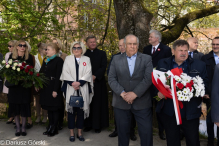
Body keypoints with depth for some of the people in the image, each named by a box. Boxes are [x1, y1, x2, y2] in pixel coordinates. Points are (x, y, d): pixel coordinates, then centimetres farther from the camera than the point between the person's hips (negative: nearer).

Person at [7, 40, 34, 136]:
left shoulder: (29, 57, 1)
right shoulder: (12, 56, 3)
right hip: (14, 84, 1)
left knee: (24, 105, 4)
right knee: (15, 105, 5)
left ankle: (23, 127, 15)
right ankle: (17, 127, 16)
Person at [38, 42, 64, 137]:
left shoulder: (59, 60, -10)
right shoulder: (45, 60, 15)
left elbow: (58, 76, -16)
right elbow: (41, 72, 16)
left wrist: (55, 90, -19)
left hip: (54, 88, -8)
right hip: (45, 87, 8)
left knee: (55, 108, 2)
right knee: (48, 107, 13)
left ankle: (54, 129, 12)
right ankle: (50, 127, 24)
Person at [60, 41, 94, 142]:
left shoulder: (86, 59, 8)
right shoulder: (68, 58, 8)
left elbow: (88, 73, -2)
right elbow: (65, 72, -1)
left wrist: (79, 82, -15)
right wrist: (72, 83, -15)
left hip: (83, 89, 0)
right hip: (70, 89, 0)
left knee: (81, 110, 5)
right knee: (71, 110, 3)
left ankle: (79, 133, 16)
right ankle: (71, 133, 13)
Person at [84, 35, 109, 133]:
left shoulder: (102, 54, 6)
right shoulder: (84, 54, 8)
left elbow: (103, 67, -4)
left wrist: (95, 76, -15)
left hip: (98, 82, -1)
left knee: (98, 104, 1)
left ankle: (97, 126, 10)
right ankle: (88, 125, 15)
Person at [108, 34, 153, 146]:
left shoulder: (146, 59, 2)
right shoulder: (116, 59, 7)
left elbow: (148, 78, -8)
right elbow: (111, 79, 0)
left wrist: (135, 93, -17)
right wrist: (122, 93, -14)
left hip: (142, 103, -1)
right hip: (121, 103, 2)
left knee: (146, 133, 2)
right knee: (122, 132, 14)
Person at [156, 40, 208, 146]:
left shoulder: (199, 65, 1)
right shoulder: (162, 64, 5)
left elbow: (205, 84, 3)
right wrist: (158, 92, -8)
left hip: (190, 112, -1)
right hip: (168, 111, 2)